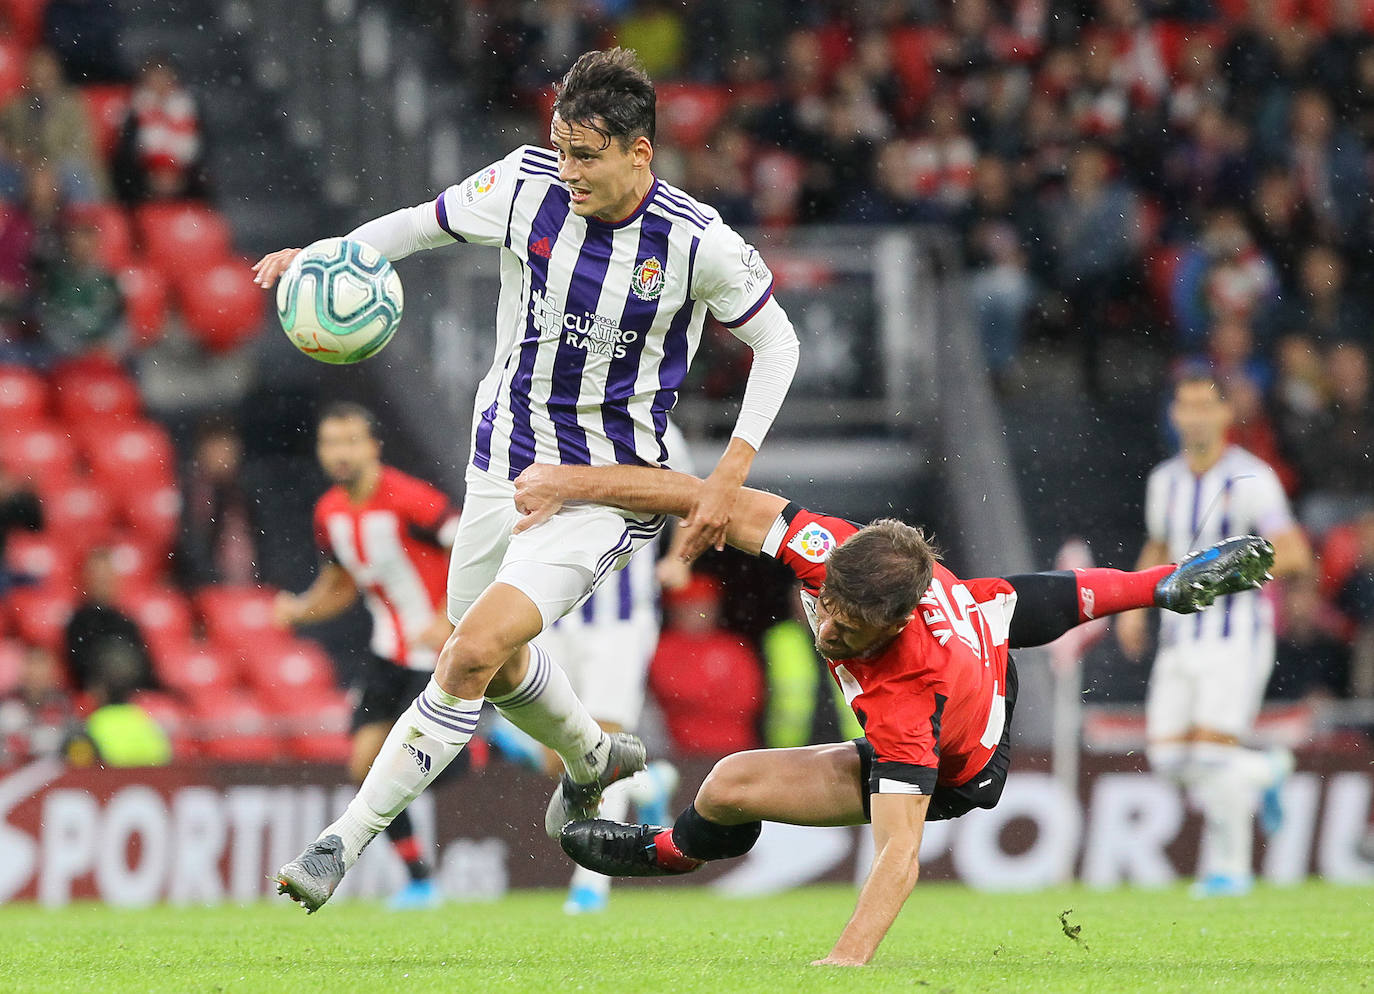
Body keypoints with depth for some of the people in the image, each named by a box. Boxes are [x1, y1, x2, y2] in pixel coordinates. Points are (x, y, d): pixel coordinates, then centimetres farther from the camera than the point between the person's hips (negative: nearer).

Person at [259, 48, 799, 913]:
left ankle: (344, 843, -14)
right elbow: (424, 224, 6)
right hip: (505, 465, 5)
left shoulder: (697, 242, -17)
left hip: (606, 491, -5)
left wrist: (730, 474, -11)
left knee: (475, 653, -21)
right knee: (496, 660, 21)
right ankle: (593, 757, 54)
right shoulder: (526, 186, -10)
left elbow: (777, 342, -3)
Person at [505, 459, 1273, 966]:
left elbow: (899, 853, -54)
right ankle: (1171, 584, 66)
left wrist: (848, 959, -64)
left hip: (959, 769, -6)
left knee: (731, 787, -12)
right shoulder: (836, 554, -39)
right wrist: (574, 481, -34)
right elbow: (717, 501, -33)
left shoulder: (907, 700, -51)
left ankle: (673, 850, 25)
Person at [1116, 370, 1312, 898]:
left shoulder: (1249, 480, -9)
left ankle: (1227, 866, -3)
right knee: (1167, 756, -3)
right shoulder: (1164, 481, 12)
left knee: (1213, 749, -16)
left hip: (1236, 633, -6)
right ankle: (1263, 772, 23)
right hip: (1180, 635, 6)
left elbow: (1293, 554, -15)